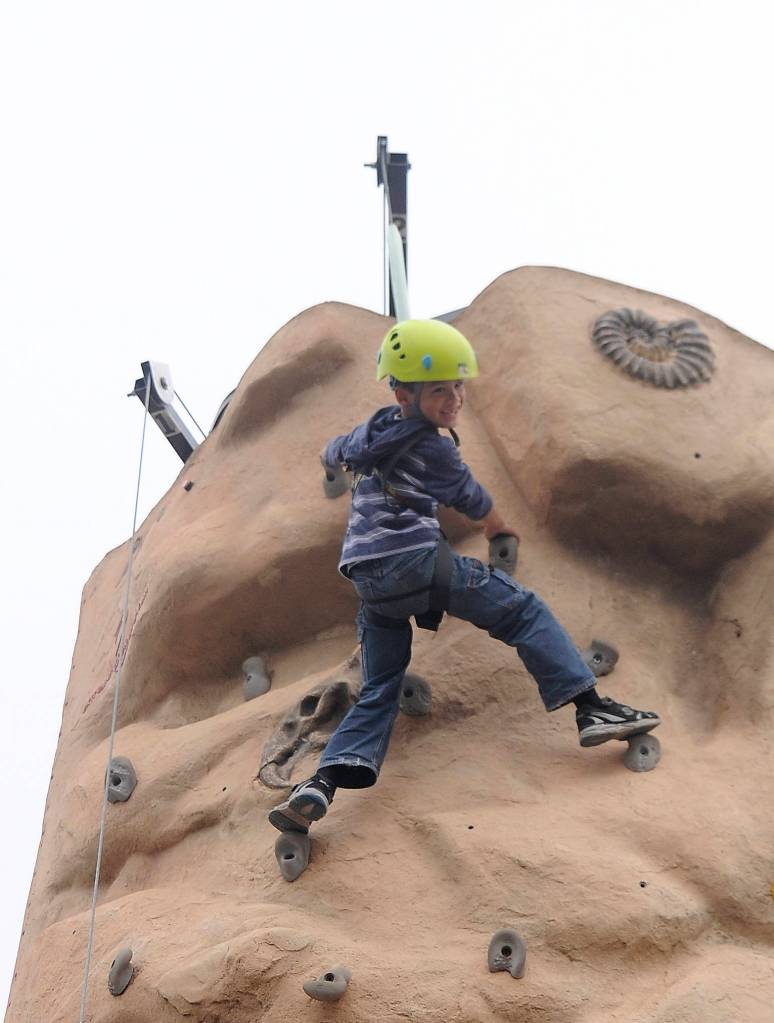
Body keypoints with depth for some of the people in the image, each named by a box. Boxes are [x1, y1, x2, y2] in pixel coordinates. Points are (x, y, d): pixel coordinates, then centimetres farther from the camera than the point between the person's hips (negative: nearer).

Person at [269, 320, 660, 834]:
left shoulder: (373, 429, 19)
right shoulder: (435, 449, -1)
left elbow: (336, 453, 39)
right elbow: (472, 500, 14)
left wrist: (335, 453, 63)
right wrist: (498, 526, 35)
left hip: (368, 577, 7)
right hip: (416, 559, -7)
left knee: (378, 692, 11)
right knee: (524, 611, 1)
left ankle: (321, 785, -7)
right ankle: (591, 706, -10)